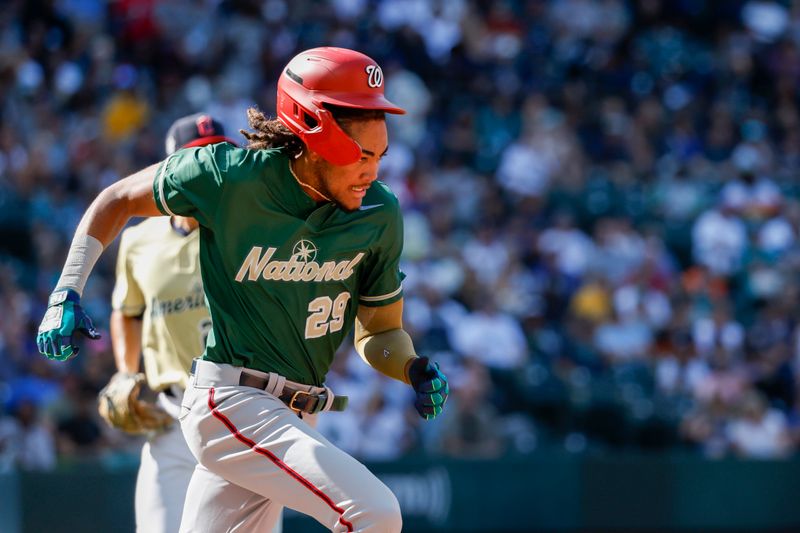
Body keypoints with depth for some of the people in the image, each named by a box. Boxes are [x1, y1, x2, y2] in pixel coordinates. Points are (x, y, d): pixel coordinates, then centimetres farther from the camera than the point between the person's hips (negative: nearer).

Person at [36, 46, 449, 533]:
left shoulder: (379, 214, -1)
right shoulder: (229, 177, -12)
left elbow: (379, 331, 11)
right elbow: (119, 200, 4)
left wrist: (414, 368, -10)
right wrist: (67, 293, -5)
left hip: (297, 419, 6)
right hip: (231, 402, -6)